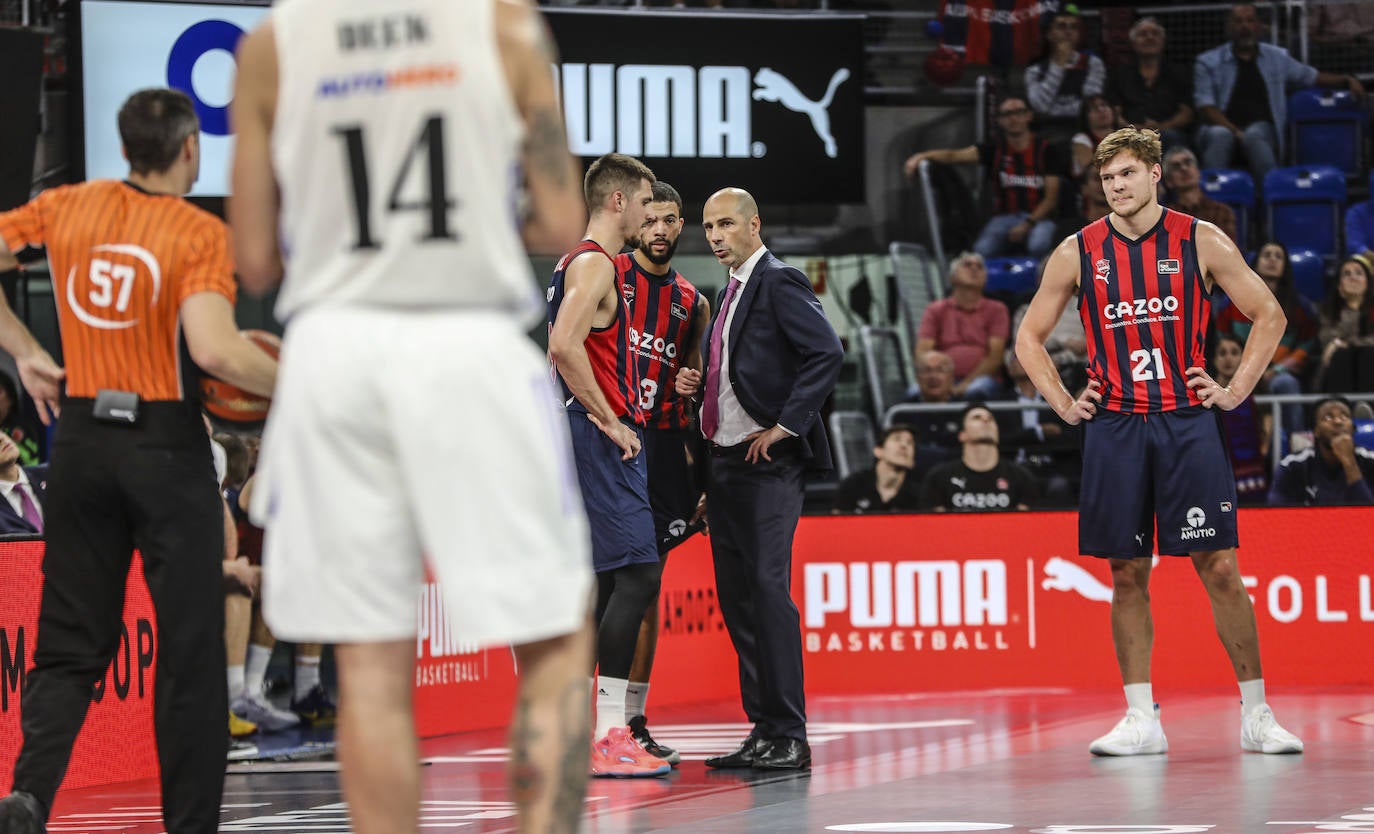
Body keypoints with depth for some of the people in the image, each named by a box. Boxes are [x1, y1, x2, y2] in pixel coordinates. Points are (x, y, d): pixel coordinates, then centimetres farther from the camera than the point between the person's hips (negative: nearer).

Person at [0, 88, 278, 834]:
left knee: (71, 644, 10)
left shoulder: (66, 207, 4)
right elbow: (214, 351, -22)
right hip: (165, 444, -4)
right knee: (190, 650, 5)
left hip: (82, 437, 4)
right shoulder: (199, 232, -11)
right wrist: (290, 384, -7)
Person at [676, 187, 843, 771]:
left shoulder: (780, 283, -9)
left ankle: (788, 736, -12)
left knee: (768, 590, -13)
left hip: (767, 461, -10)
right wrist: (696, 384, 7)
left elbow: (828, 354, -20)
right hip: (725, 459, 10)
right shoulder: (730, 294, 19)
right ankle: (763, 729, 13)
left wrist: (784, 426, -19)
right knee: (736, 597, 9)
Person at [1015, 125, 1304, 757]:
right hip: (1115, 428, 2)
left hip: (1187, 422, -2)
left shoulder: (1200, 242, 1)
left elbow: (1269, 315, 9)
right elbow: (1029, 337, 15)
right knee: (1127, 575, 3)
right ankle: (1141, 721, 7)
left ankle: (1256, 715, 0)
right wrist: (1063, 404, 5)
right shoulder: (1078, 253, 5)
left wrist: (1236, 390, 1)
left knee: (1219, 567, -5)